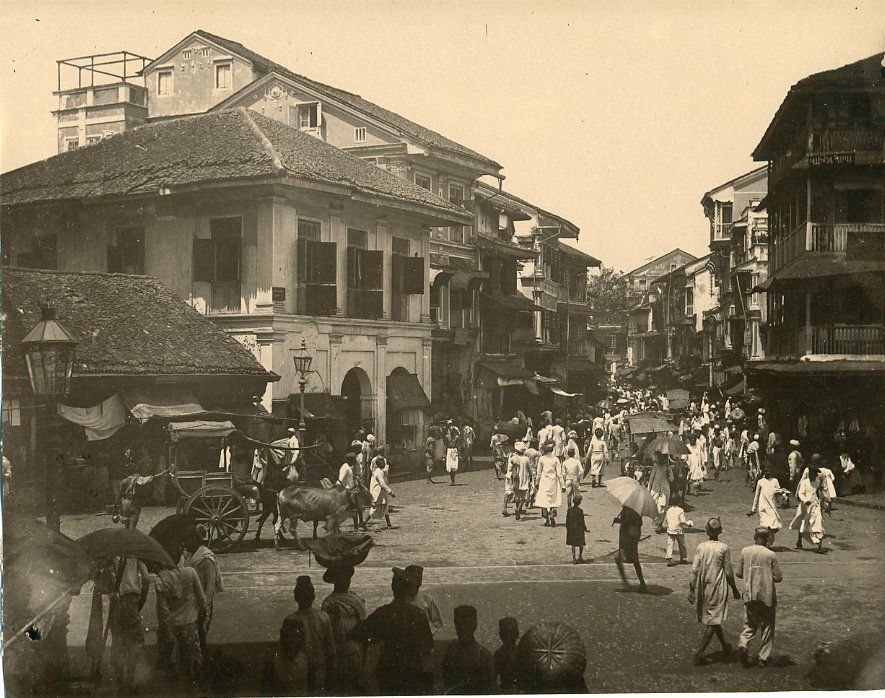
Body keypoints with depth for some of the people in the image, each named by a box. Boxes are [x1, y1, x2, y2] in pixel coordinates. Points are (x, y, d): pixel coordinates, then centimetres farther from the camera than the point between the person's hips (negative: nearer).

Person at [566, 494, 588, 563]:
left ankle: (573, 559, 6)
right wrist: (585, 528, 4)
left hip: (571, 530, 4)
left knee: (573, 545, 10)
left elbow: (567, 520, 2)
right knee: (581, 544, 15)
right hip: (579, 529, -4)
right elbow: (582, 521, -10)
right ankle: (580, 557, 23)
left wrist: (567, 529, 13)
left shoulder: (569, 510, -4)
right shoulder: (580, 511, -15)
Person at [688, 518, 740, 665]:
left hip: (704, 589, 4)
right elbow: (729, 573, -7)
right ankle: (700, 652, -7)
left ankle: (725, 646, 37)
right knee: (713, 620, 1)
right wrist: (734, 590, 6)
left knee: (712, 618, 20)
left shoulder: (701, 547, -3)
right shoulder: (723, 548, -11)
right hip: (718, 589, -4)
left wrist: (692, 590, 1)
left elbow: (694, 570, -5)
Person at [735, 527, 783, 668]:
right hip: (767, 595, -3)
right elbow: (778, 577, -8)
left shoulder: (745, 552, -3)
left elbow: (738, 573, 4)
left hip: (749, 595, 3)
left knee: (750, 624, 16)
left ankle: (743, 644, -10)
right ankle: (764, 657, 13)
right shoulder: (770, 555, -11)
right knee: (767, 627, 11)